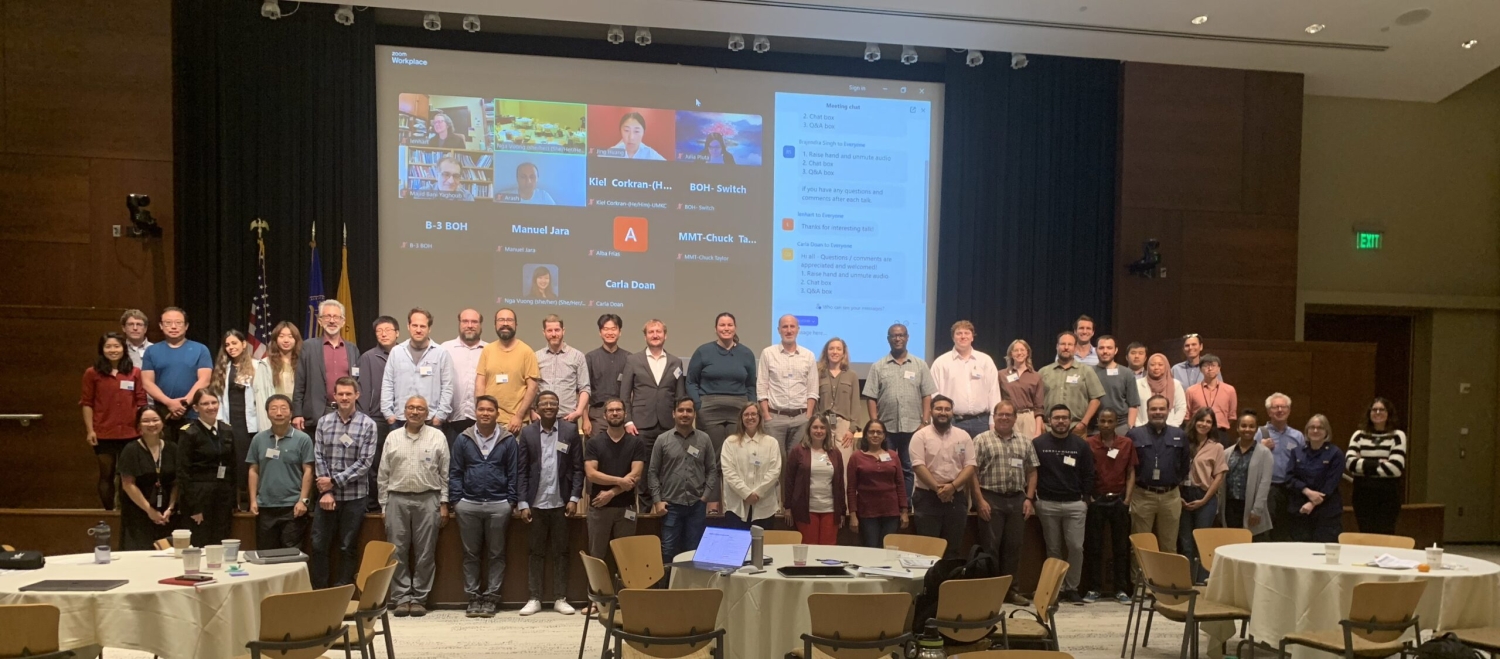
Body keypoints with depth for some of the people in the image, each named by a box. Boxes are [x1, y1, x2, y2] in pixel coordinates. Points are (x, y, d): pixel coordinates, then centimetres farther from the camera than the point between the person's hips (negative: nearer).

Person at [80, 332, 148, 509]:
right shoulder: (92, 373, 1)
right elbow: (86, 403, 0)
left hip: (130, 433, 1)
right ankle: (108, 512, 15)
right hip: (103, 433, -1)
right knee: (106, 475, 7)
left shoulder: (135, 373, 4)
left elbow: (141, 402, 6)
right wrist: (90, 430, -6)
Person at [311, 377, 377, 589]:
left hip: (354, 496, -2)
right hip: (327, 495, 2)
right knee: (319, 546, 5)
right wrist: (326, 491, -9)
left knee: (347, 548, 7)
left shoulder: (368, 425, -4)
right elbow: (318, 458, 0)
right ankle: (318, 592, 18)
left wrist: (334, 481, -12)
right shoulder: (323, 422, 4)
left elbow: (365, 462, -9)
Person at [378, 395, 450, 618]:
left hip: (428, 500, -2)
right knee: (398, 552, 4)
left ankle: (419, 598, 11)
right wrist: (383, 505, 5)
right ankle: (402, 598, 12)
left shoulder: (437, 436, 2)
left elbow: (445, 473, 2)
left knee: (425, 553, 3)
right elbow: (384, 474, 9)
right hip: (397, 500, 2)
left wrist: (444, 504, -2)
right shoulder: (392, 437, 8)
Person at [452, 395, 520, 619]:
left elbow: (514, 474, 1)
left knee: (496, 554, 6)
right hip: (468, 505, 1)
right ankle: (473, 597, 18)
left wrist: (512, 501, -4)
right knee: (470, 554, 9)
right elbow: (455, 472, 4)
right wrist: (456, 501, -3)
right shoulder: (463, 439, 3)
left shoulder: (508, 440, 0)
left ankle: (491, 597, 14)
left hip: (499, 505, -1)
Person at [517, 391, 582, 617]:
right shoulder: (527, 432, 2)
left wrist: (574, 498, -7)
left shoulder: (570, 430, 1)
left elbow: (578, 467, 0)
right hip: (536, 503, 1)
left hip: (561, 502, 0)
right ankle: (534, 598, 14)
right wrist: (523, 503, -5)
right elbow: (522, 470, 1)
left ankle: (560, 599, 13)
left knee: (560, 552, 7)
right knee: (536, 553, 7)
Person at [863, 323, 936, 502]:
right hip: (887, 427, 0)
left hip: (913, 427, 1)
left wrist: (925, 423, -4)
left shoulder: (920, 365, 7)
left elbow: (927, 396, 4)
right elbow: (871, 398, 2)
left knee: (908, 469, 6)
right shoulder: (878, 366, 5)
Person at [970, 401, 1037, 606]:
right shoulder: (982, 440, -1)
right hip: (991, 498, -4)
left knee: (1014, 546, 9)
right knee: (990, 546, 0)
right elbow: (973, 472, -6)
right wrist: (980, 500, -12)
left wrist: (1029, 499, 2)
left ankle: (1010, 589, 19)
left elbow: (1031, 472, 12)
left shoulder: (1025, 442, 11)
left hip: (1017, 499, 4)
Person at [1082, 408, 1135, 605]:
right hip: (1096, 500, -1)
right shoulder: (1089, 444, -1)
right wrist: (1088, 496, -6)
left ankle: (1121, 589, 12)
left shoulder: (1127, 444, 5)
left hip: (1119, 500, 2)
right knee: (1093, 546, 3)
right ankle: (1093, 589, 10)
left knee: (1121, 546, 6)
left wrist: (1127, 499, -1)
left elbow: (1131, 473, 7)